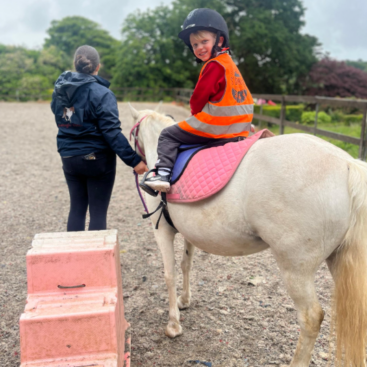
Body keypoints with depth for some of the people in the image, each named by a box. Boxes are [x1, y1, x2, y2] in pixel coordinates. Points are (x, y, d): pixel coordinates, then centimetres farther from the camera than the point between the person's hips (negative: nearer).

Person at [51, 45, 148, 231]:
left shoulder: (59, 90, 3)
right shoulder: (102, 94, -16)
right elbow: (112, 132, -22)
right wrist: (134, 160, -21)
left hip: (69, 158, 6)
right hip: (97, 158, -6)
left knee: (77, 208, 16)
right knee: (98, 211, 4)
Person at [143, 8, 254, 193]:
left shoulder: (214, 65, -14)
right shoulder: (229, 63, 14)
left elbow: (198, 98, -14)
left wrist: (195, 112, 8)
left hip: (213, 127, -9)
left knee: (168, 135, 2)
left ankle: (163, 173, -9)